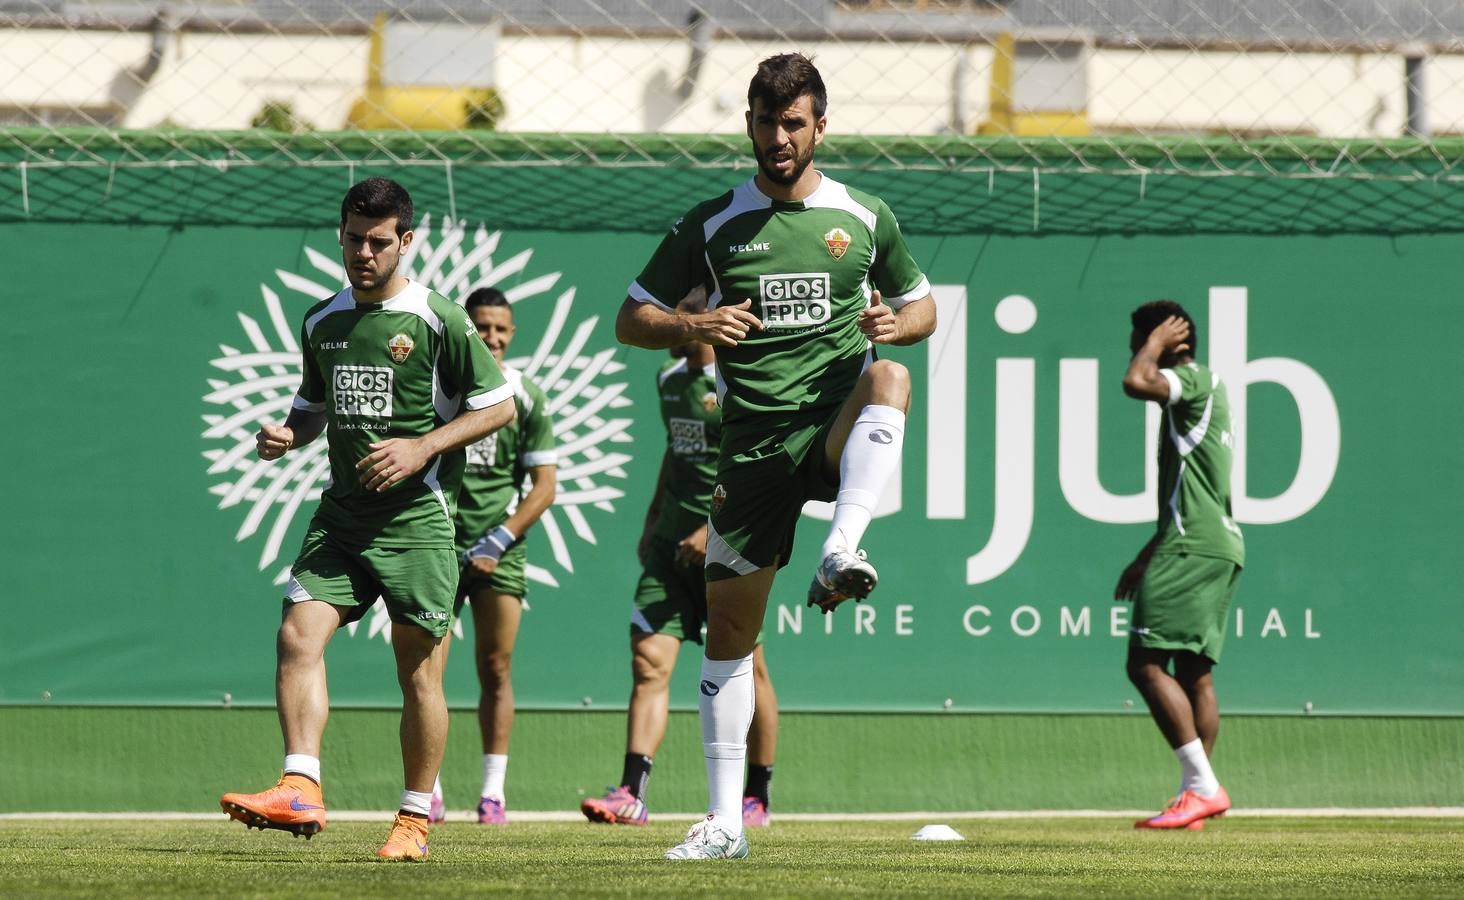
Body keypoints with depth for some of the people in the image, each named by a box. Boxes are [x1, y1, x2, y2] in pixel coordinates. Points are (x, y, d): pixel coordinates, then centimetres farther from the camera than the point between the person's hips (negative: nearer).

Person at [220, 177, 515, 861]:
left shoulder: (437, 320, -4)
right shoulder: (321, 324, 12)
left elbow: (499, 405, -2)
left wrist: (422, 447, -13)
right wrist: (287, 435, 3)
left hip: (416, 517, -4)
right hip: (341, 515, 4)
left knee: (418, 669, -1)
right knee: (298, 635, -16)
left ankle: (416, 818, 10)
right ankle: (301, 789, -23)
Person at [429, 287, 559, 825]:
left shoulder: (527, 397, 4)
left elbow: (544, 485, 3)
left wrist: (497, 542, -7)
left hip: (500, 550, 0)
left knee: (496, 669, -2)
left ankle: (493, 791, 2)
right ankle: (429, 790, 4)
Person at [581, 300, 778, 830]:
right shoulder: (670, 378, 14)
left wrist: (714, 530, -21)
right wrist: (652, 522, 24)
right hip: (673, 542, 7)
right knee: (649, 661, -6)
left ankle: (758, 798, 14)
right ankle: (631, 795, -12)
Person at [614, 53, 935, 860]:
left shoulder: (864, 219, 8)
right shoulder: (712, 226, 7)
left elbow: (922, 309, 19)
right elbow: (630, 319, 10)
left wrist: (895, 323, -6)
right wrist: (693, 327, -11)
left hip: (838, 427, -1)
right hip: (752, 442, 1)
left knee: (888, 378, -36)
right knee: (727, 628, 2)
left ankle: (841, 552, -51)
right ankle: (725, 822, 11)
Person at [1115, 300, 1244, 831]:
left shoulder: (1196, 380, -6)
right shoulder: (1191, 398, 23)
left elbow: (1136, 382, -26)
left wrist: (1156, 343, -6)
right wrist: (1147, 557, 32)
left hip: (1194, 547, -11)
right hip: (1218, 547, 11)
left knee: (1146, 663, -15)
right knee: (1194, 672, 10)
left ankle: (1202, 787, -21)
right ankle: (1198, 794, 8)